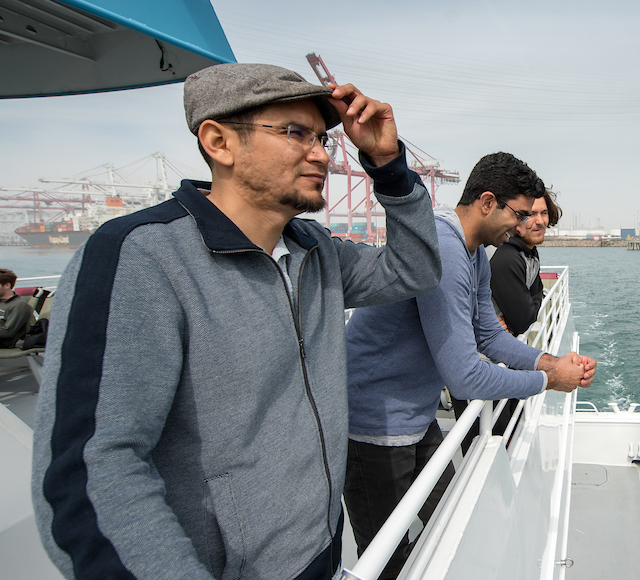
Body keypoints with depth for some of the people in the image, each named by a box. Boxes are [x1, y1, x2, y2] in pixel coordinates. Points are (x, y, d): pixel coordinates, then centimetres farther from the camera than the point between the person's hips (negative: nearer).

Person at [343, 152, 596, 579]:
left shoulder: (476, 253, 8)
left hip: (419, 417, 10)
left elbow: (488, 335, 15)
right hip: (378, 429, -10)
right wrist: (548, 380, -13)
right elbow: (464, 377, -28)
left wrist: (549, 361, -1)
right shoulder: (442, 251, -28)